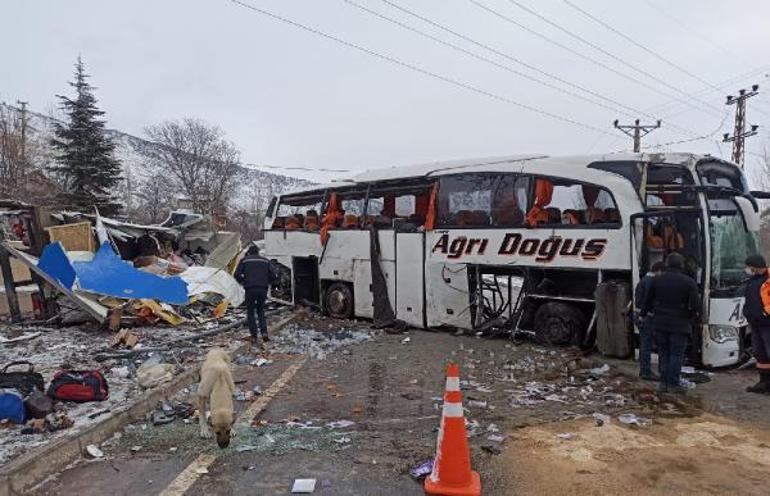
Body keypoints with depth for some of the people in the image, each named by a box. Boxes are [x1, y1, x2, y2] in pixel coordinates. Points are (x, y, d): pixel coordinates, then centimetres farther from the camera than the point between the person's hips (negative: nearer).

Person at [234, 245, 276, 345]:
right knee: (260, 311, 20)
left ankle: (254, 337, 8)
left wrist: (243, 283, 15)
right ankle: (264, 333, 2)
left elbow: (237, 274, -2)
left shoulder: (244, 260, 10)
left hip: (250, 289, -2)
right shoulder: (265, 260, 15)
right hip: (263, 290, 2)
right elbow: (273, 276, 6)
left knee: (250, 312, 13)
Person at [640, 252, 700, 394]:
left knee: (663, 353, 12)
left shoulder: (657, 280, 4)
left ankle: (663, 383, 14)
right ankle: (673, 384, 4)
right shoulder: (688, 281, -7)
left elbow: (647, 299, 10)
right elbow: (696, 304, -11)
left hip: (660, 324, 3)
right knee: (676, 354, 3)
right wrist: (696, 315, 10)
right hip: (679, 324, -3)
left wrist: (643, 314, 24)